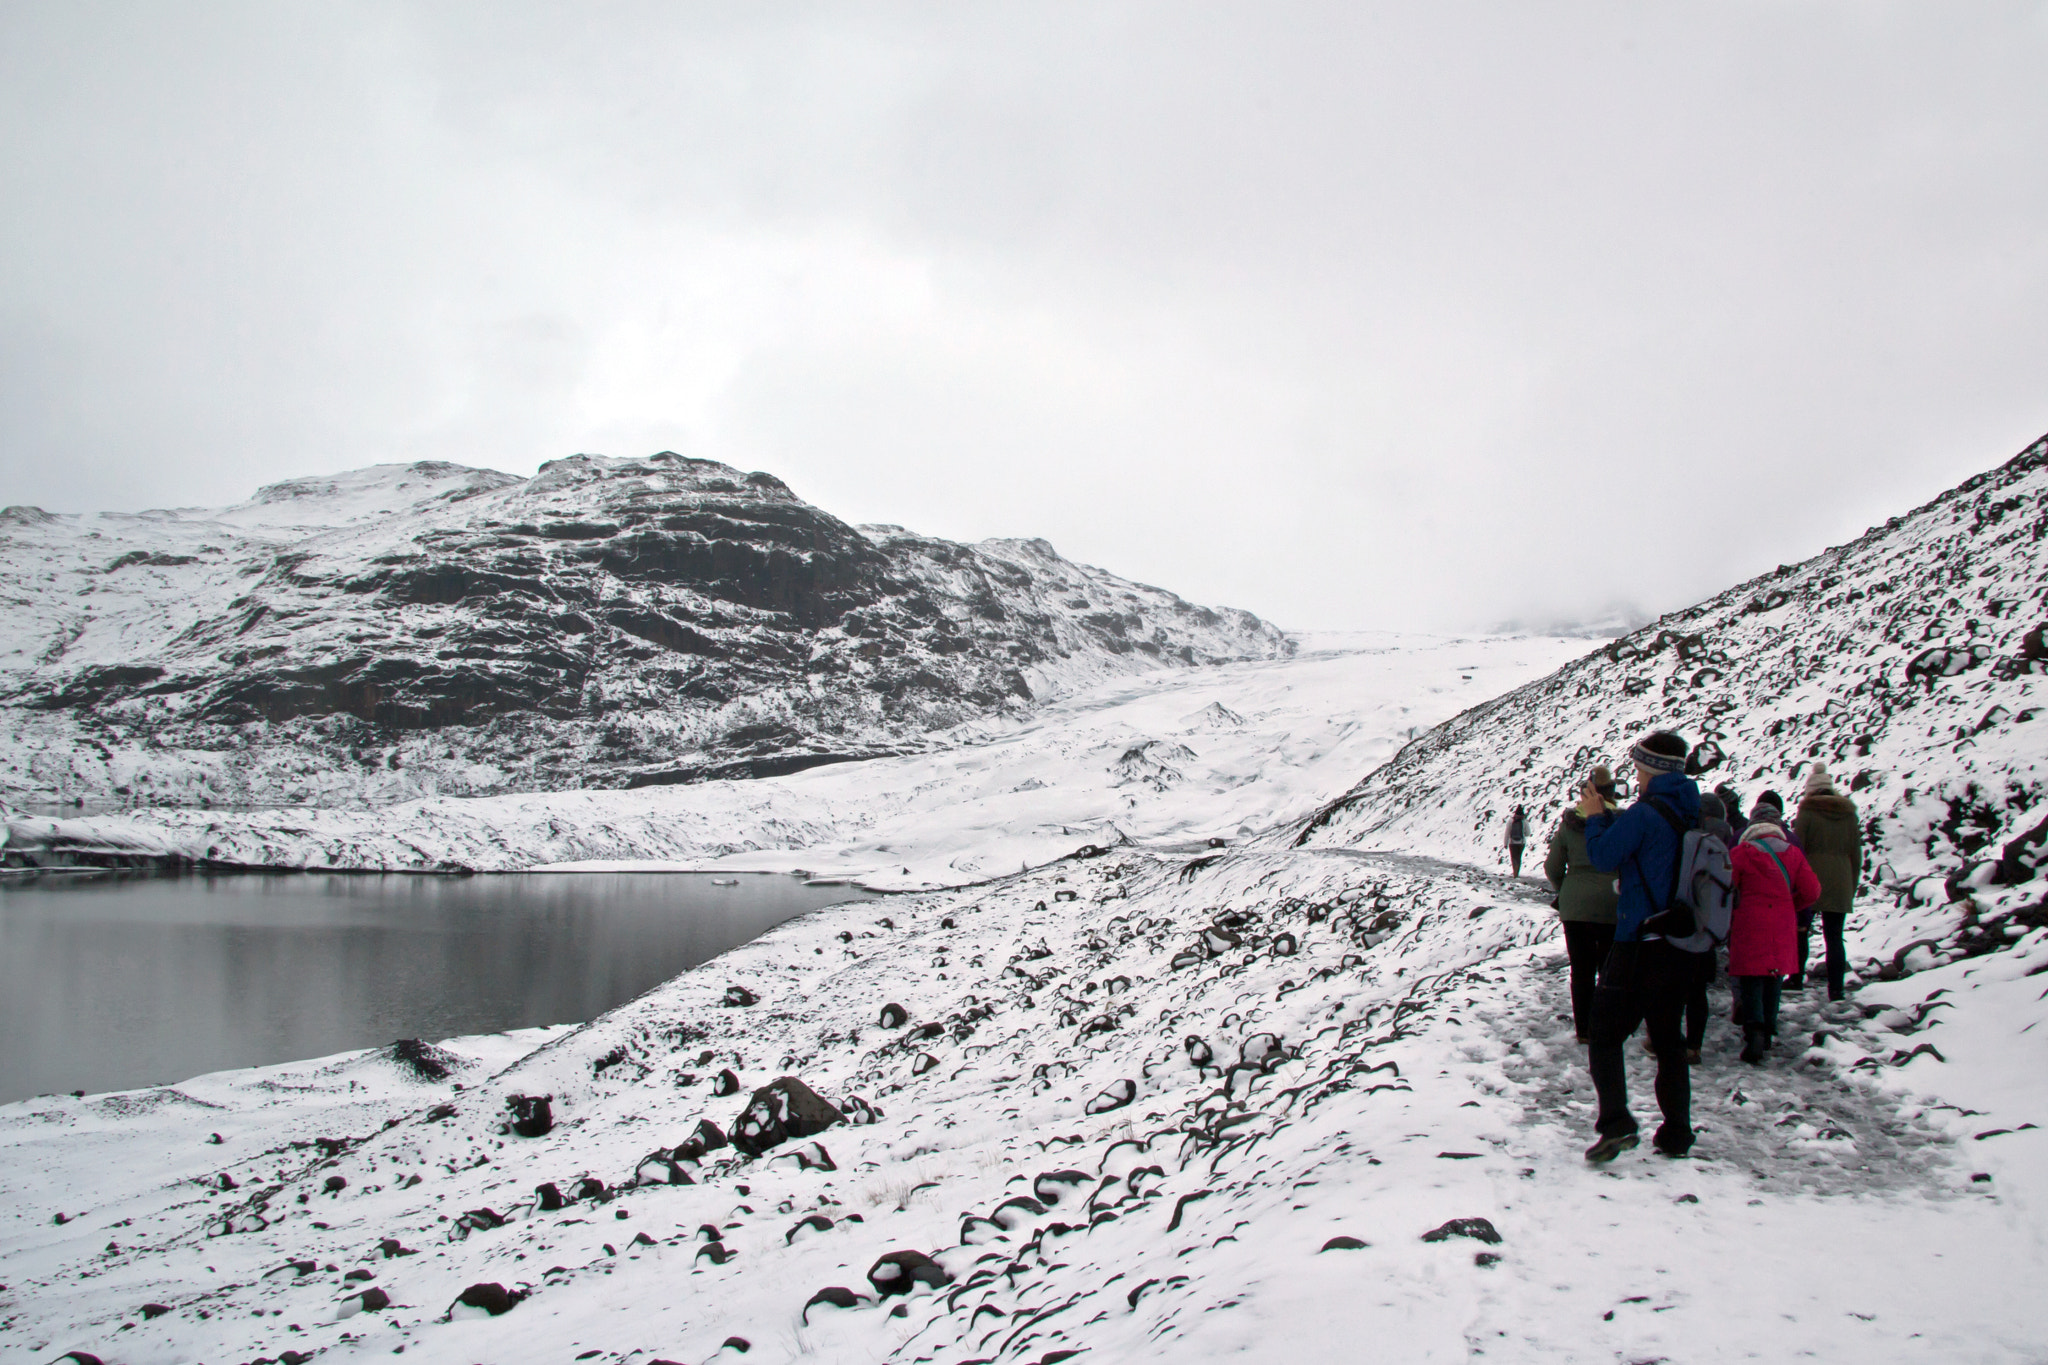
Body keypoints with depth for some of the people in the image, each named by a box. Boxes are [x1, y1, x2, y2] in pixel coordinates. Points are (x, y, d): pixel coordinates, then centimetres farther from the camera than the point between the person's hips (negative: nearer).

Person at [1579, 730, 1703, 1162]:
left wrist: (1594, 817, 3)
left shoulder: (1644, 814, -16)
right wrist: (1606, 815, 16)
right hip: (1683, 947, 7)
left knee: (1605, 1033, 0)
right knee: (1669, 1040, 15)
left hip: (1640, 945, -7)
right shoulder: (1693, 815, 8)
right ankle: (1676, 1134, 15)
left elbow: (1604, 856, -12)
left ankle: (1615, 1123, -14)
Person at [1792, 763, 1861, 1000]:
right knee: (1834, 937, 6)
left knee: (1800, 930, 12)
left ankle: (1797, 977, 12)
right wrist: (1852, 887, 17)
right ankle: (1836, 987, 3)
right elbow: (1856, 855, 10)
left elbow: (1797, 851, -7)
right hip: (1840, 887, 3)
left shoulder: (1807, 813, -5)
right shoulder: (1850, 814, 7)